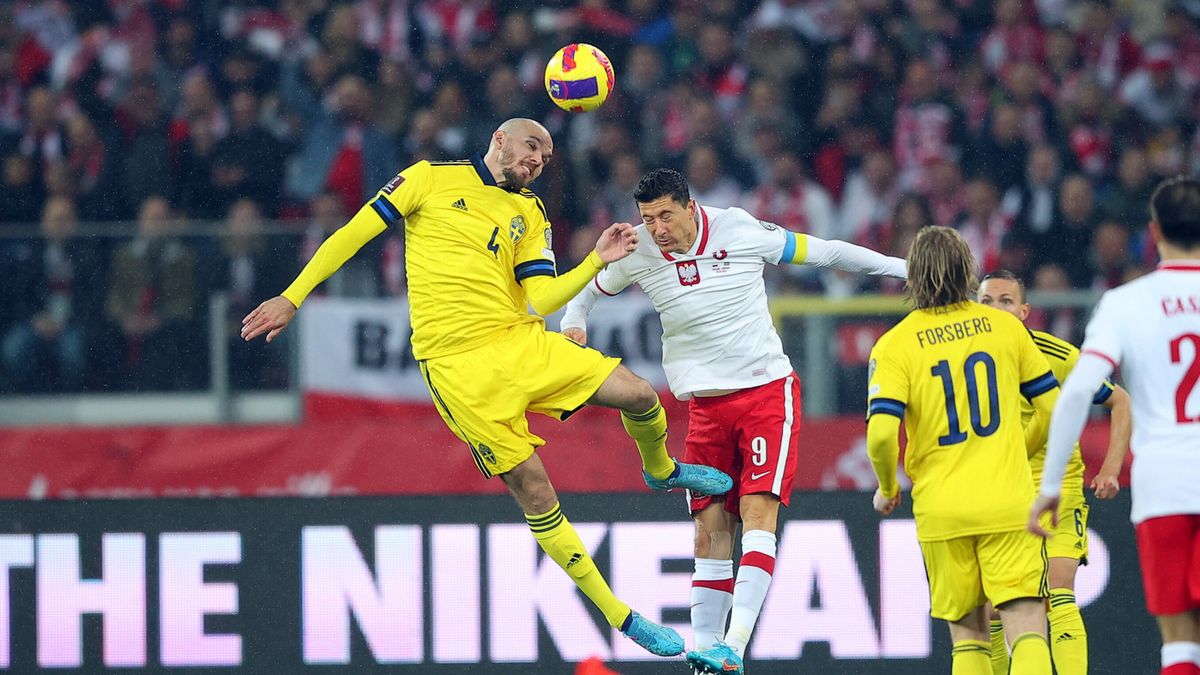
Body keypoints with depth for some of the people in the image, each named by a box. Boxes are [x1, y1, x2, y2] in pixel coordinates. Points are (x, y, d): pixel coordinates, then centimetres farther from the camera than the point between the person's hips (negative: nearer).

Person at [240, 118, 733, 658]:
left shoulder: (529, 215, 15)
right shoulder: (432, 179, 3)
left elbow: (539, 300, 3)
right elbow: (355, 233, 4)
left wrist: (599, 260, -8)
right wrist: (291, 298, 1)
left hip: (521, 341, 4)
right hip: (457, 365, -4)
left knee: (640, 395, -9)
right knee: (533, 489, -8)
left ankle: (661, 470, 28)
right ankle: (620, 616, 0)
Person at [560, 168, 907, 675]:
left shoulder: (739, 230, -10)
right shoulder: (637, 251, -3)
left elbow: (824, 253, 2)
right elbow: (588, 288, 17)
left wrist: (903, 267, 5)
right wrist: (573, 323, -4)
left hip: (767, 391, -3)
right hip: (705, 402, 3)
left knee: (757, 512, -17)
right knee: (711, 527, -3)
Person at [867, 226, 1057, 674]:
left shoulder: (894, 345, -3)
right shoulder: (1005, 327, 3)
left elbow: (881, 433, -14)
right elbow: (1052, 407, 10)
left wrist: (887, 489, 5)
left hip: (940, 509, 0)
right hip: (1008, 501, 0)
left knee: (968, 632, 13)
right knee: (1026, 627, -6)